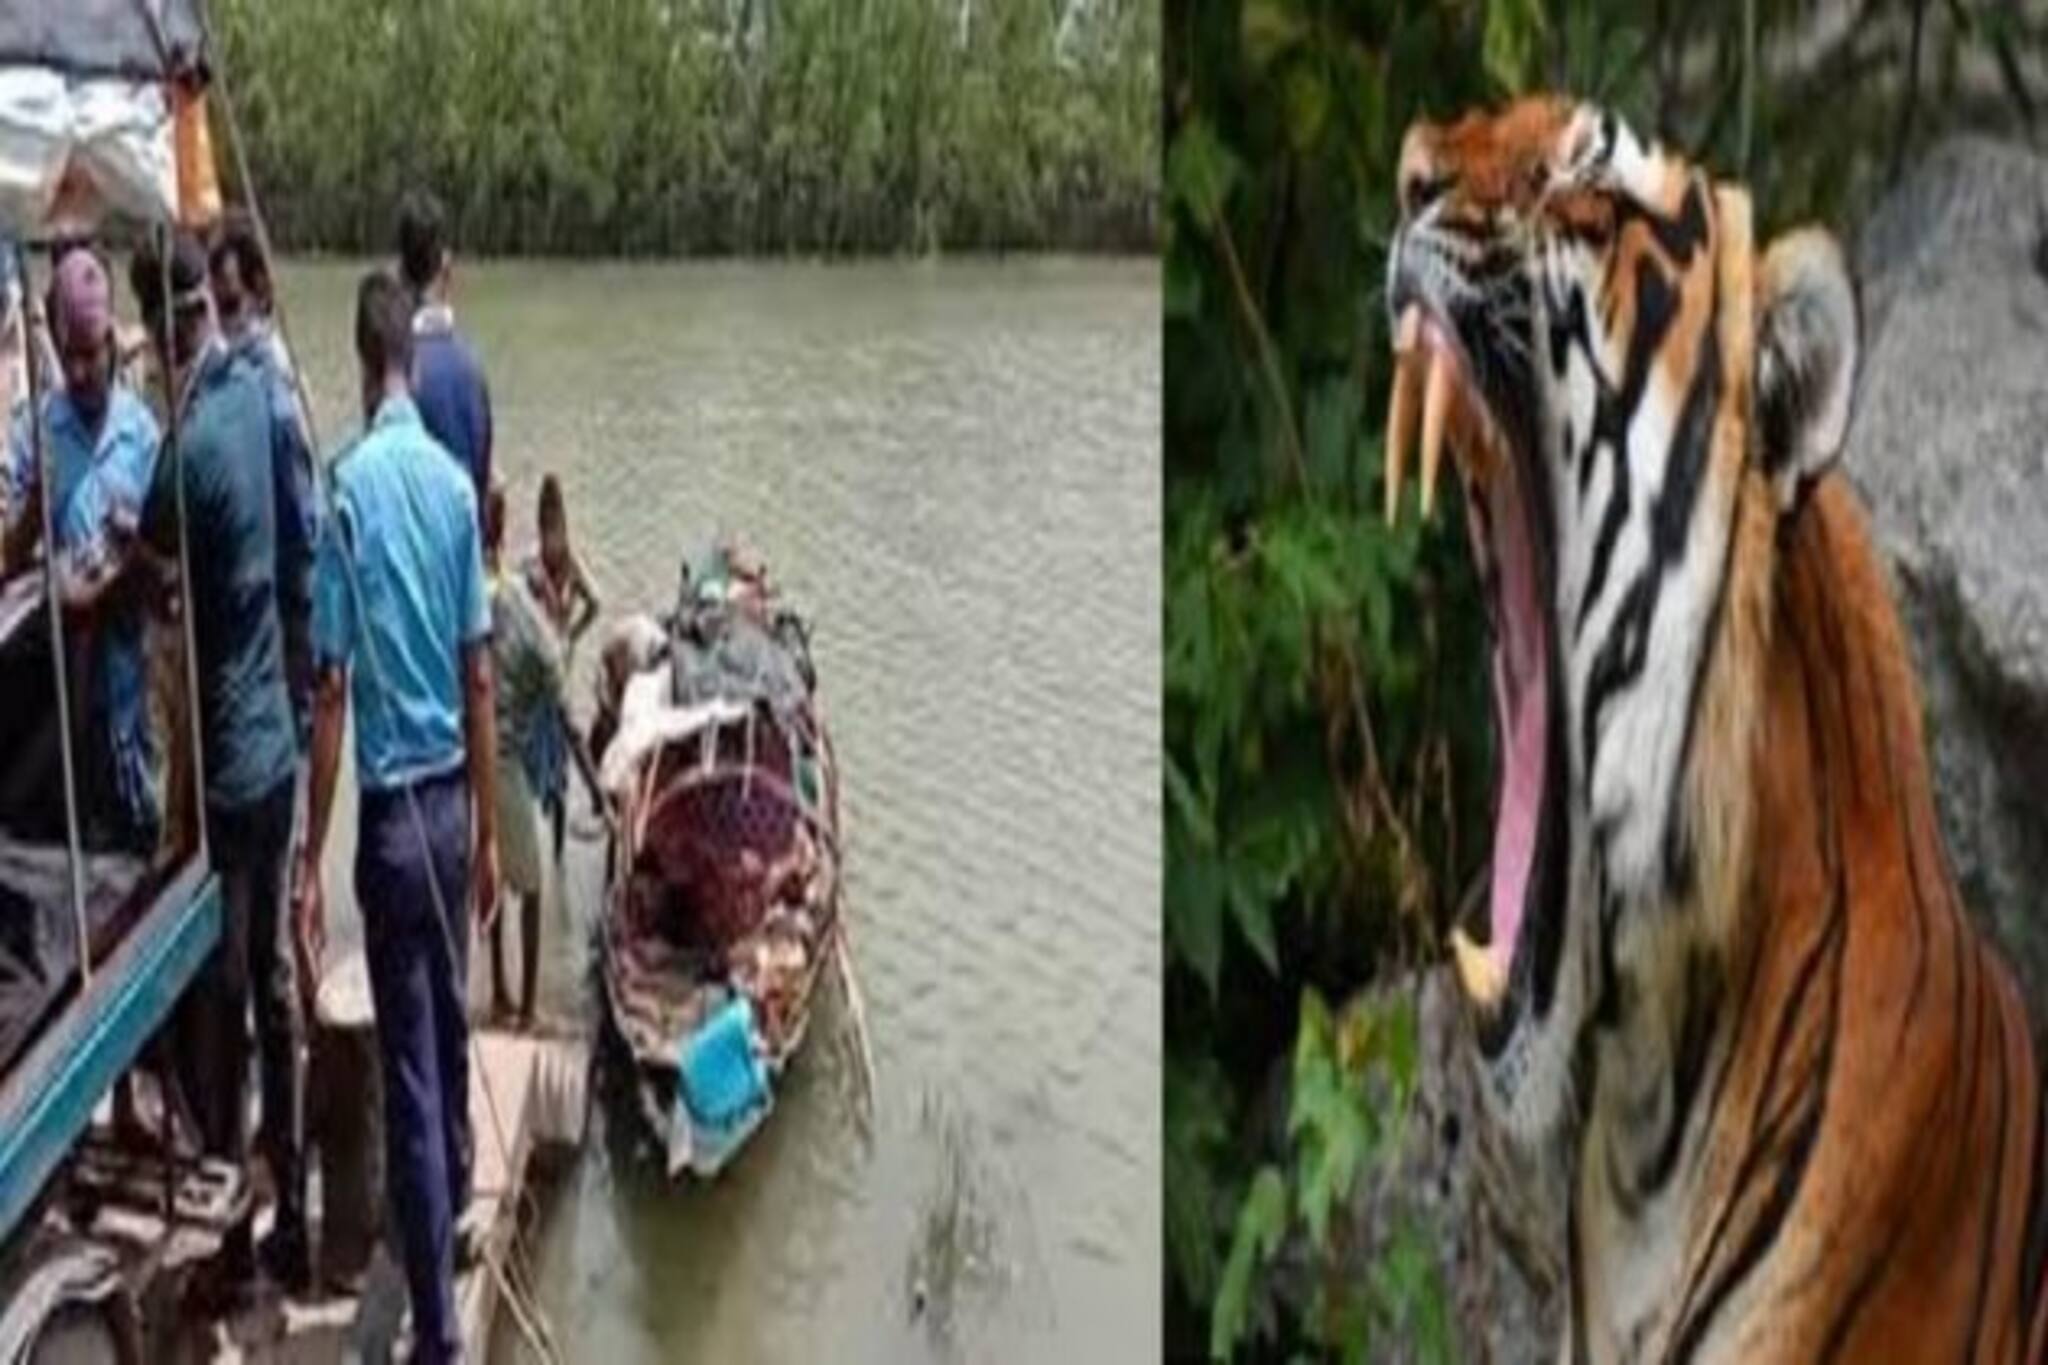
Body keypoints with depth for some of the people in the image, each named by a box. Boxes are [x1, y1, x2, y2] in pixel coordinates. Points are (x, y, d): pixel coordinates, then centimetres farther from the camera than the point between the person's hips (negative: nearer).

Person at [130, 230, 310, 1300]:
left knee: (214, 1017, 5)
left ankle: (231, 1241, 18)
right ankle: (291, 1221, 27)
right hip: (274, 743, 8)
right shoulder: (257, 390, 2)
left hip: (221, 768, -8)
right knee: (273, 988, 16)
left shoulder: (191, 447, -22)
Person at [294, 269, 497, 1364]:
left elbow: (331, 690, -15)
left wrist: (310, 862, -9)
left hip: (392, 810, -5)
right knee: (449, 1030, 22)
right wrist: (488, 831, 14)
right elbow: (481, 676, 6)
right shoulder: (456, 482, 2)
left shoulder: (350, 485, -14)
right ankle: (454, 1211, 41)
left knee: (410, 1069, -1)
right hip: (451, 801, 5)